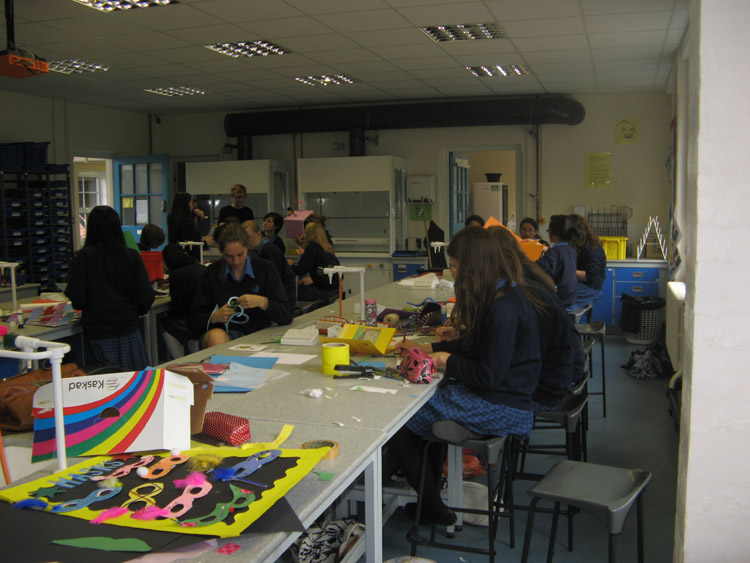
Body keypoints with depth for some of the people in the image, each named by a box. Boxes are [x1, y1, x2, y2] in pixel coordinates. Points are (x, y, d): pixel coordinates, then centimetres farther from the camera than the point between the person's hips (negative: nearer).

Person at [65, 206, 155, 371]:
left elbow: (77, 299, -10)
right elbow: (146, 296, -5)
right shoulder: (132, 255, -4)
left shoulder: (84, 256, -7)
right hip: (128, 327, 1)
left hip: (97, 331, -1)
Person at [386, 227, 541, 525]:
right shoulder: (503, 294, 8)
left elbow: (489, 376, -22)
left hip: (500, 408, -10)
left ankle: (433, 508, 15)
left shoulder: (503, 308, -23)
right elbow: (480, 346, 16)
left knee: (397, 422, -6)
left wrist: (448, 361, -7)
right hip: (499, 394, 10)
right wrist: (429, 348, 13)